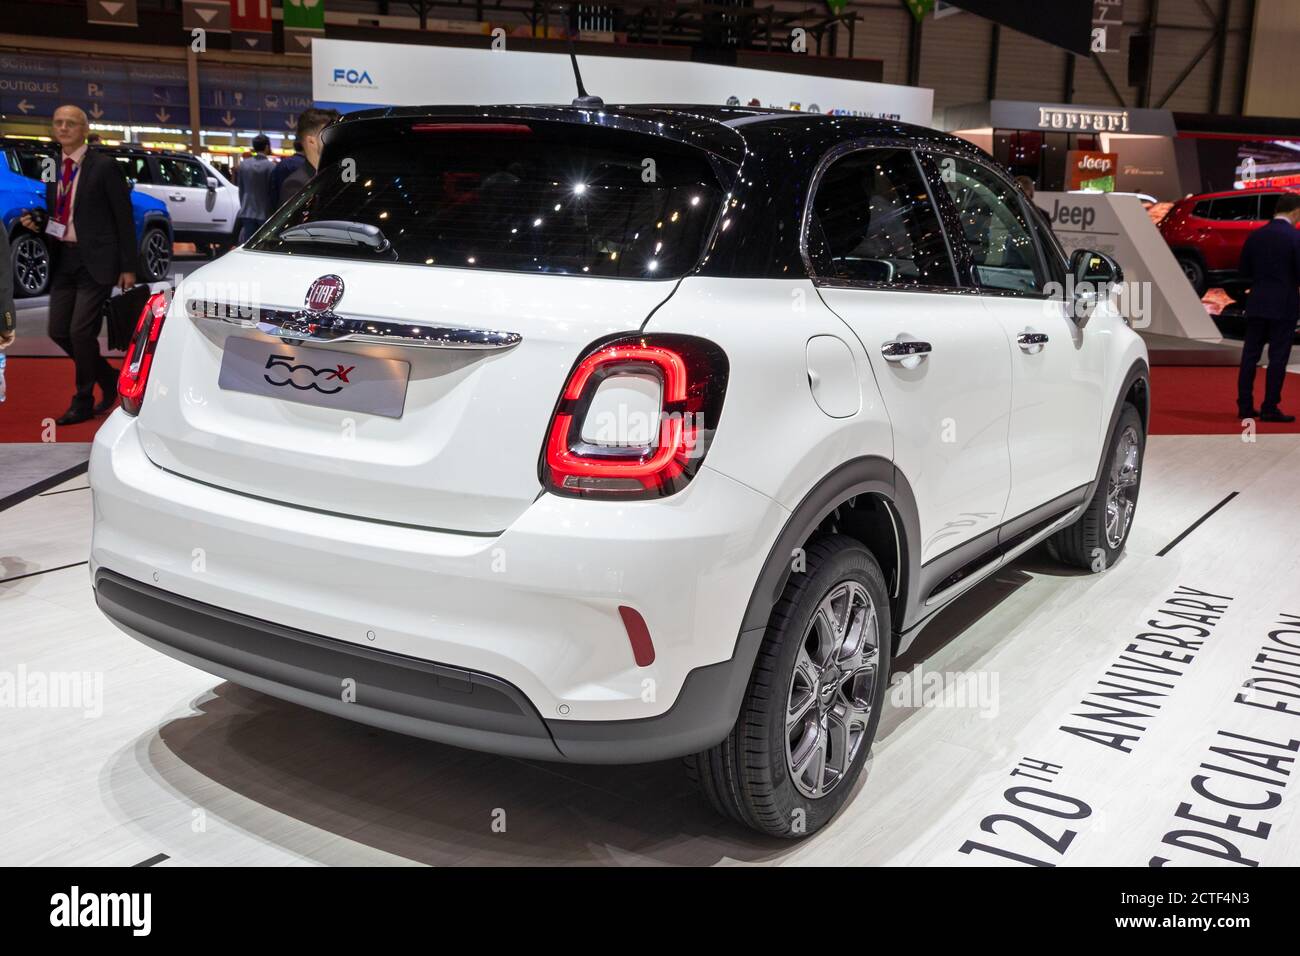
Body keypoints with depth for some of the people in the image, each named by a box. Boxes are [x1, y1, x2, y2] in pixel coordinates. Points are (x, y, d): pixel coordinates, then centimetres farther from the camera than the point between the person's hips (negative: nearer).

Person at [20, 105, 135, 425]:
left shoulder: (104, 166, -6)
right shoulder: (53, 169, 12)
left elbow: (124, 218, -6)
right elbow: (56, 214, 21)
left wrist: (128, 267, -9)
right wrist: (36, 222, -2)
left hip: (95, 261, -6)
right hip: (62, 259, 7)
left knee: (81, 331, -8)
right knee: (59, 331, 5)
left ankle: (83, 402, 8)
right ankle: (108, 378, 26)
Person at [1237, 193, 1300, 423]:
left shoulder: (1255, 236, 3)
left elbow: (1245, 270, 9)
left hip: (1257, 304, 5)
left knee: (1250, 354, 8)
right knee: (1278, 358, 1)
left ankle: (1245, 405, 11)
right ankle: (1270, 408, 3)